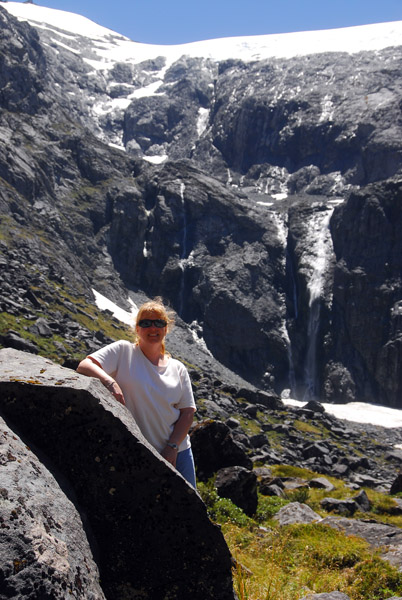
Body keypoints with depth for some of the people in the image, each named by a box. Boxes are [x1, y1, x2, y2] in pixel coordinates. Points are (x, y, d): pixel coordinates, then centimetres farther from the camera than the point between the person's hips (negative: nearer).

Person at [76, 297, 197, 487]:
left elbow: (188, 412, 4)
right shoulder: (123, 351, -3)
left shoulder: (178, 368, 6)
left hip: (177, 452, 4)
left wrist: (172, 447, -8)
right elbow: (84, 365, -14)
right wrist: (109, 381, -33)